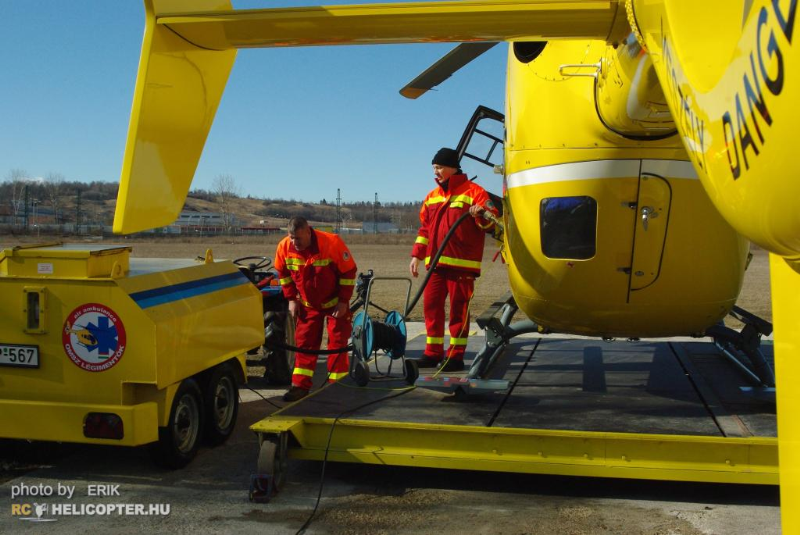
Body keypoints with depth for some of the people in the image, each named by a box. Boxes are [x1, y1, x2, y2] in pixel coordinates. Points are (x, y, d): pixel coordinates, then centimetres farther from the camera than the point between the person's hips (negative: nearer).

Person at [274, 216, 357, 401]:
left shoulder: (332, 243, -29)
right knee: (304, 343, 2)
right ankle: (301, 386, 7)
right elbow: (283, 274, 3)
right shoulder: (284, 247, -17)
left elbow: (349, 272, -18)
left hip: (334, 302, -3)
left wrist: (343, 301, -16)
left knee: (337, 342, -2)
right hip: (308, 303, 3)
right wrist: (291, 299, -1)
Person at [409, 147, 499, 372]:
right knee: (431, 305, 6)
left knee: (459, 308, -2)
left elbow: (491, 220, -6)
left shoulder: (473, 191, -2)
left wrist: (481, 215, -28)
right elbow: (425, 228, 21)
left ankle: (456, 355, 4)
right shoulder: (432, 196, 17)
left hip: (461, 263, -6)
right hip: (436, 263, 6)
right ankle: (433, 353, 16)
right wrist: (417, 255, 15)